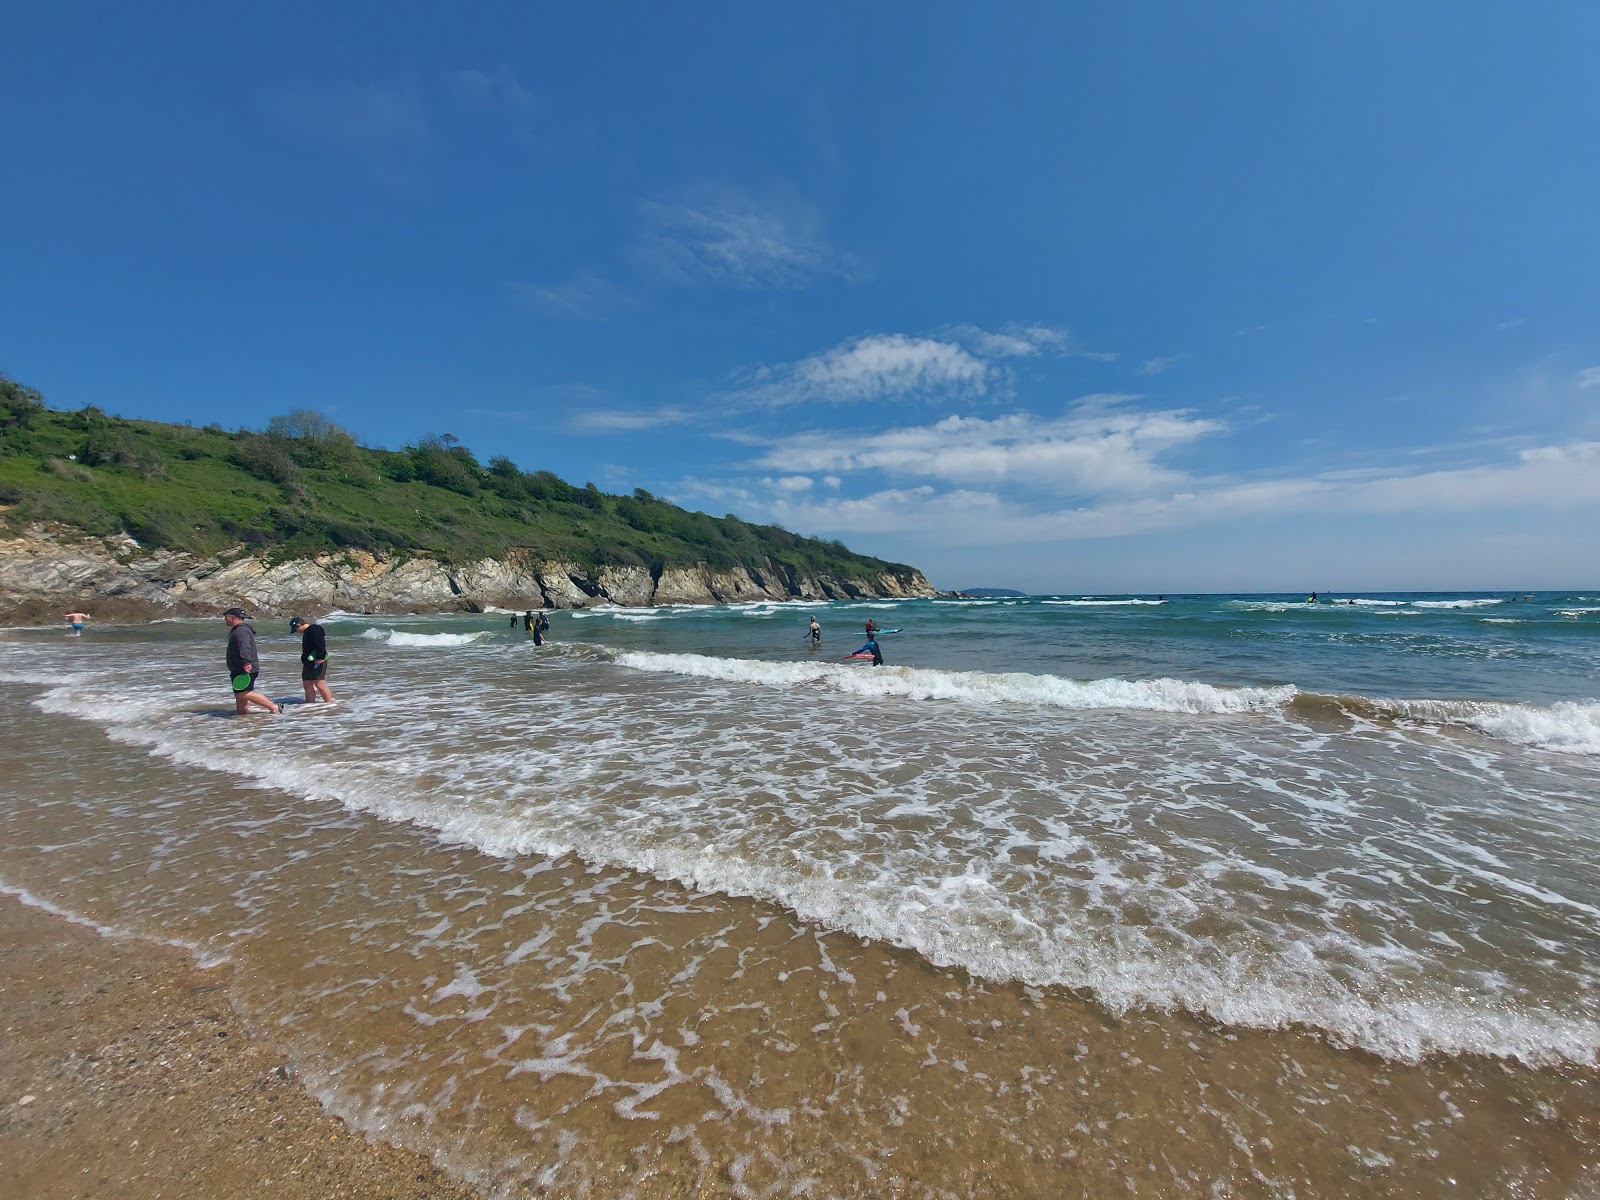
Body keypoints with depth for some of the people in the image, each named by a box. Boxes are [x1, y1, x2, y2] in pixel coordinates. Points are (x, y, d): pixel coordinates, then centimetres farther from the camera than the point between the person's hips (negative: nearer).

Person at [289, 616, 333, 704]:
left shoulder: (314, 629, -13)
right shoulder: (307, 632, 20)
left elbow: (320, 645, -22)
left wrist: (320, 658, -26)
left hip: (317, 661, -11)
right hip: (308, 662, 11)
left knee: (319, 684, -13)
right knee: (307, 684, 12)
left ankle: (330, 704, -11)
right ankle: (310, 704, 17)